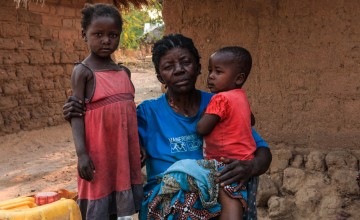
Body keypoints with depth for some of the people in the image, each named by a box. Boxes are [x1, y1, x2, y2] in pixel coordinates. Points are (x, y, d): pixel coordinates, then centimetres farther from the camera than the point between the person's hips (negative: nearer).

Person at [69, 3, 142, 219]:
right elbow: (77, 113, -10)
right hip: (99, 152, -5)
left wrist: (139, 146, 16)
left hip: (125, 150, 6)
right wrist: (82, 153, -17)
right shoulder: (83, 71, -7)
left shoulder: (124, 72, 10)